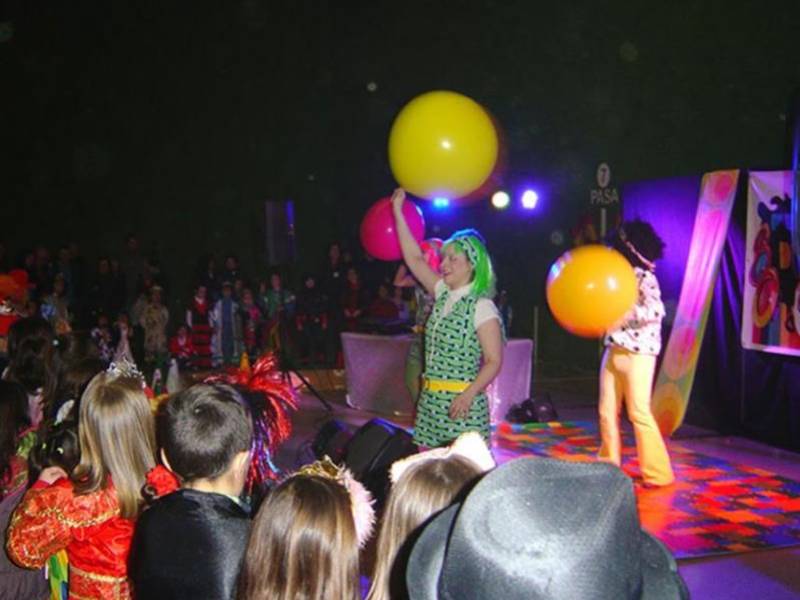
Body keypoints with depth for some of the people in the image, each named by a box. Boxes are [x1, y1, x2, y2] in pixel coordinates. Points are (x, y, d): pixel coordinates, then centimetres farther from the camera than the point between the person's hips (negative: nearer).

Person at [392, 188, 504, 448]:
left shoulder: (482, 307, -10)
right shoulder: (442, 294, 10)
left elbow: (494, 361, -12)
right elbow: (414, 259, 12)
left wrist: (469, 394, -26)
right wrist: (398, 211, 12)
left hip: (460, 402, -7)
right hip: (431, 399, 7)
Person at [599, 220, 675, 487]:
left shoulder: (645, 278, -11)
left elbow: (655, 311, -24)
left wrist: (625, 315, -25)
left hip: (638, 353, -8)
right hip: (613, 352, 8)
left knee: (638, 412, -5)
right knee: (607, 411, 9)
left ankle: (658, 473, 5)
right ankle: (609, 466, 21)